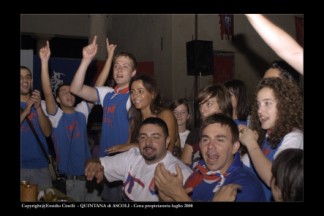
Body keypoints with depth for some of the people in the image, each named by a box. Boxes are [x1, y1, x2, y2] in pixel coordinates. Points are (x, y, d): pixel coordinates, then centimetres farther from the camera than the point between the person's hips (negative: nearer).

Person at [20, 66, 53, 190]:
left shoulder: (41, 104, 9)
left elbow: (47, 132, -3)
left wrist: (38, 108, -15)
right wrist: (25, 111, -19)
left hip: (41, 165, 2)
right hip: (22, 165, -2)